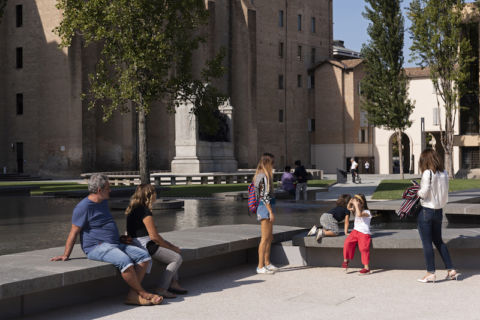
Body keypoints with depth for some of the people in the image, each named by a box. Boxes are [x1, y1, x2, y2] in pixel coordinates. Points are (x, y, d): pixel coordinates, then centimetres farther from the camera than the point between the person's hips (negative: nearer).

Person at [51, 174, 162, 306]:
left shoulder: (103, 202, 18)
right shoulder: (84, 207, -9)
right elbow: (74, 232, -9)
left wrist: (122, 239, 28)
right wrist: (66, 255, -10)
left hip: (115, 245, 9)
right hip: (97, 247, -9)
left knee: (144, 255, -10)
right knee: (124, 260, -34)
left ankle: (132, 295, -20)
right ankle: (143, 294, -20)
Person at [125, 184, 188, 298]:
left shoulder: (133, 209, 13)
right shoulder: (145, 212, -18)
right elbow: (154, 236, -19)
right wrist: (172, 247, -5)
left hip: (136, 243, 10)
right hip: (145, 245, -10)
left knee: (174, 250, 22)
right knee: (177, 258, -5)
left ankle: (173, 283, 13)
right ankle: (161, 289, -7)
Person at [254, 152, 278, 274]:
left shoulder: (265, 175, 15)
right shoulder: (263, 176, -16)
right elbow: (264, 196, -20)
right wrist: (271, 212, -19)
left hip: (266, 209, 10)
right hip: (265, 209, -10)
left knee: (270, 237, 16)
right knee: (265, 238, -8)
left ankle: (267, 263, 26)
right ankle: (260, 266, -5)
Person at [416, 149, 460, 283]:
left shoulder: (428, 173, -17)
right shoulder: (444, 174, 4)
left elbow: (424, 193, -19)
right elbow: (445, 194, 6)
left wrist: (417, 192, 1)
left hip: (426, 211, -7)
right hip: (439, 211, 7)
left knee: (427, 243, 2)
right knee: (438, 241, 19)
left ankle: (430, 273, 4)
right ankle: (451, 270, 18)